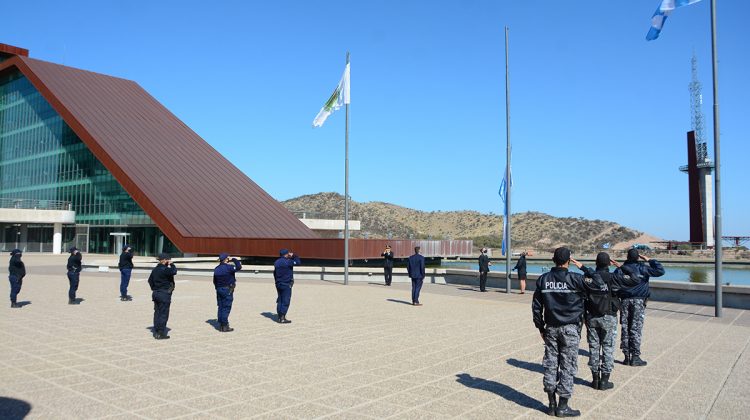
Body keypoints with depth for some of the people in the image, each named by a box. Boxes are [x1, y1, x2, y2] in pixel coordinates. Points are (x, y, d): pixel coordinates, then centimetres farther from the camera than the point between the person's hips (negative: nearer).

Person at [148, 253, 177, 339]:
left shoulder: (155, 269, 11)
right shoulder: (165, 269, -18)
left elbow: (150, 280, 18)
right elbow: (174, 271, -31)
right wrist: (171, 264, -14)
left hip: (156, 293, 9)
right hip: (164, 294, -9)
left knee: (157, 312, 14)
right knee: (163, 314, -3)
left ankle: (156, 332, 19)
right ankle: (161, 333, 0)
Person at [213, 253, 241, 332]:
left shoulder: (216, 269, 8)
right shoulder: (228, 267, -15)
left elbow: (215, 281, 13)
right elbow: (239, 267, -22)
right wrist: (233, 259, -9)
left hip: (219, 290, 7)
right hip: (227, 290, -7)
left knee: (221, 307, 12)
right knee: (226, 308, -3)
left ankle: (220, 325, 17)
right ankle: (225, 326, -2)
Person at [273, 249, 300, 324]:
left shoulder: (276, 262, 9)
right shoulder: (288, 262, -15)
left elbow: (274, 273, 14)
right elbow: (298, 262, -9)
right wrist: (293, 255, 3)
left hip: (278, 284, 8)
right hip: (286, 284, -8)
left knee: (280, 301, 14)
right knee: (286, 301, -3)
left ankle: (279, 317, 17)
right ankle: (282, 318, -6)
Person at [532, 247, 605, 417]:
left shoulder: (543, 279, 1)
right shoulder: (574, 279, -12)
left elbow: (536, 306, 5)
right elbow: (599, 285, -10)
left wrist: (540, 327, 14)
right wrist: (583, 267, -5)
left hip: (551, 329, 4)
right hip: (570, 329, -4)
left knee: (550, 365, 10)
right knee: (568, 367, 4)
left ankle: (552, 405, 17)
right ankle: (563, 407, 8)